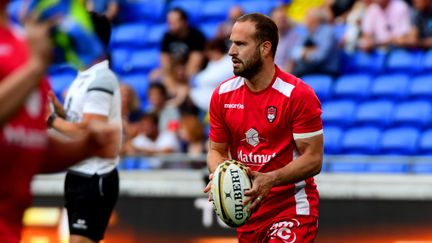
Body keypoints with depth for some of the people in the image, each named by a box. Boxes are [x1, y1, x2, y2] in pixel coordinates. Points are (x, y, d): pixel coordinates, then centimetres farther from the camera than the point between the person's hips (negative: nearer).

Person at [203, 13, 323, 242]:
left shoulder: (298, 95, -14)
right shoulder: (222, 95, 3)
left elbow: (313, 159, -14)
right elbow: (217, 150, 12)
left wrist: (270, 180, -29)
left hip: (292, 209, -6)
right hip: (247, 208, 6)